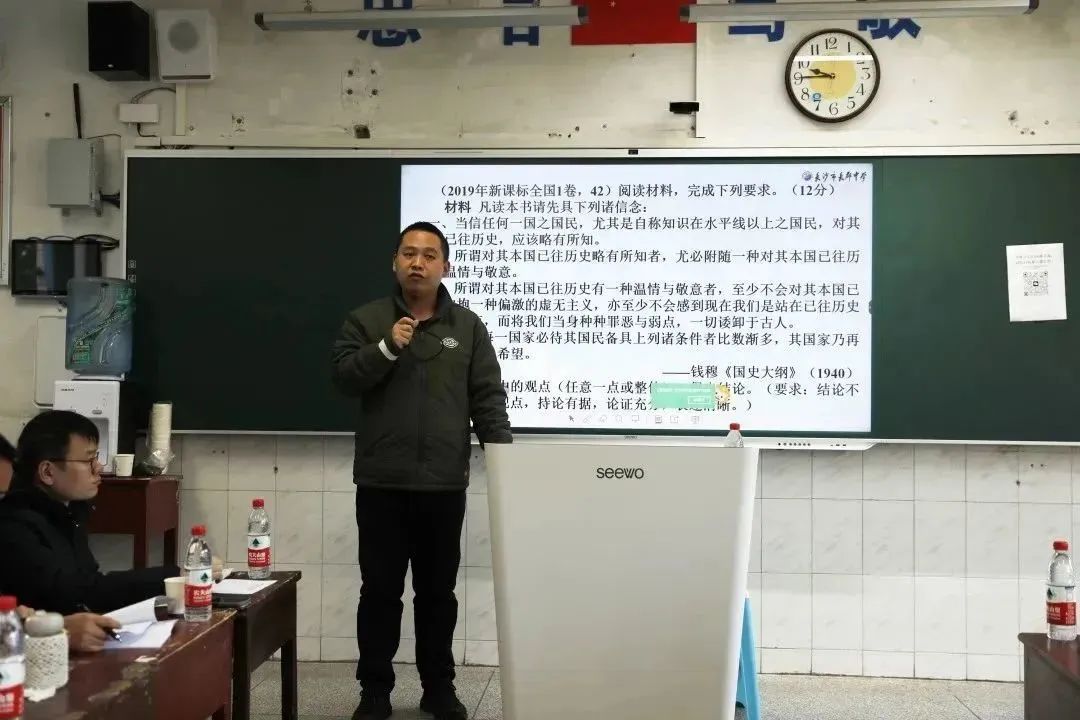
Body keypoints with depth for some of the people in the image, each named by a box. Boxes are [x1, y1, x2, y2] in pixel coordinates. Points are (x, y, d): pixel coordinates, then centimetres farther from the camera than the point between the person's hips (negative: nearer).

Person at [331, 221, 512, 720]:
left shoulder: (468, 326, 7)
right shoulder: (365, 320, 6)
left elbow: (488, 397, 3)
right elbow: (342, 379, -4)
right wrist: (387, 348, -18)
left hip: (444, 485, 1)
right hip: (381, 484, -1)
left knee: (438, 591, 11)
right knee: (380, 590, 6)